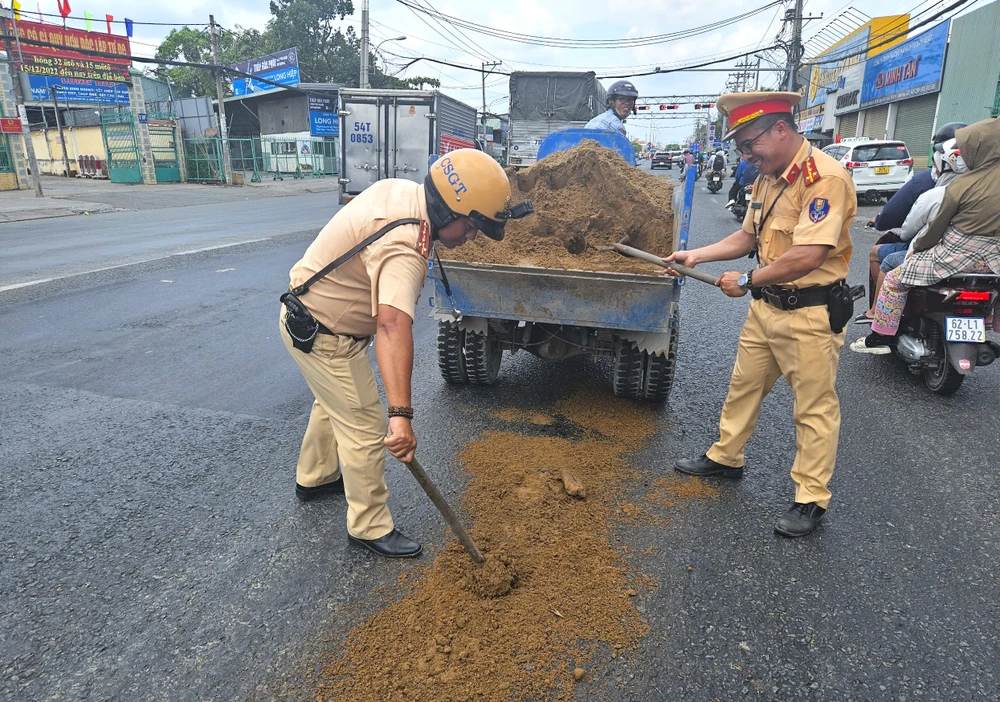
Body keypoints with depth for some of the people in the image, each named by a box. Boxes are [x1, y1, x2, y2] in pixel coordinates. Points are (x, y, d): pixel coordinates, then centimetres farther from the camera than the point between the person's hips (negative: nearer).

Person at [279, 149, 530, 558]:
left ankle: (314, 477, 51)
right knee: (365, 429, -1)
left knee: (334, 403, 28)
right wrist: (402, 414, -58)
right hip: (325, 336, -10)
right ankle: (370, 529, 16)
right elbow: (393, 325, -50)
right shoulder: (404, 249, -36)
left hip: (308, 313, 10)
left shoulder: (402, 188, -5)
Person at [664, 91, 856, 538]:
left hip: (811, 314, -9)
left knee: (814, 408, 5)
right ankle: (725, 457, 37)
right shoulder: (768, 179, 8)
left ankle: (811, 498, 18)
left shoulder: (825, 178, -20)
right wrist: (697, 256, 6)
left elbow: (809, 255, -28)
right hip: (766, 305, 9)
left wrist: (746, 281, -17)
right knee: (743, 386, 19)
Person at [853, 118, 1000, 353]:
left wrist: (918, 246, 12)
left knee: (895, 280, 3)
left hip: (959, 255, -6)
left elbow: (937, 226, -6)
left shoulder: (961, 186, -16)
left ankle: (881, 337, 2)